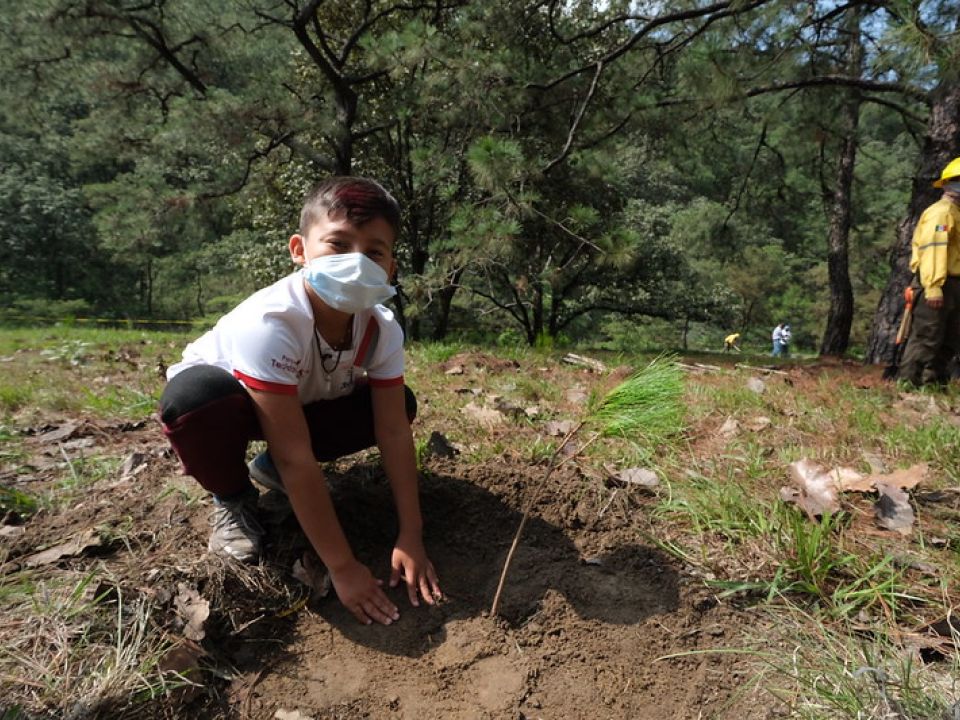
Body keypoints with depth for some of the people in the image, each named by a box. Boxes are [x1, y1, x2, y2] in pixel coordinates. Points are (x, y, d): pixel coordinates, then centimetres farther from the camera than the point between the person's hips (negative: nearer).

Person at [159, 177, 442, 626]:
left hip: (299, 402, 5)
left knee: (400, 405, -12)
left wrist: (410, 539, -24)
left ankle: (270, 466, 7)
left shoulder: (383, 330, -22)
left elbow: (394, 432, -20)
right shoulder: (270, 323, -39)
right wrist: (341, 567, -36)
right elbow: (296, 458, -40)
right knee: (192, 397, -40)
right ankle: (231, 497, -5)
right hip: (224, 395, -5)